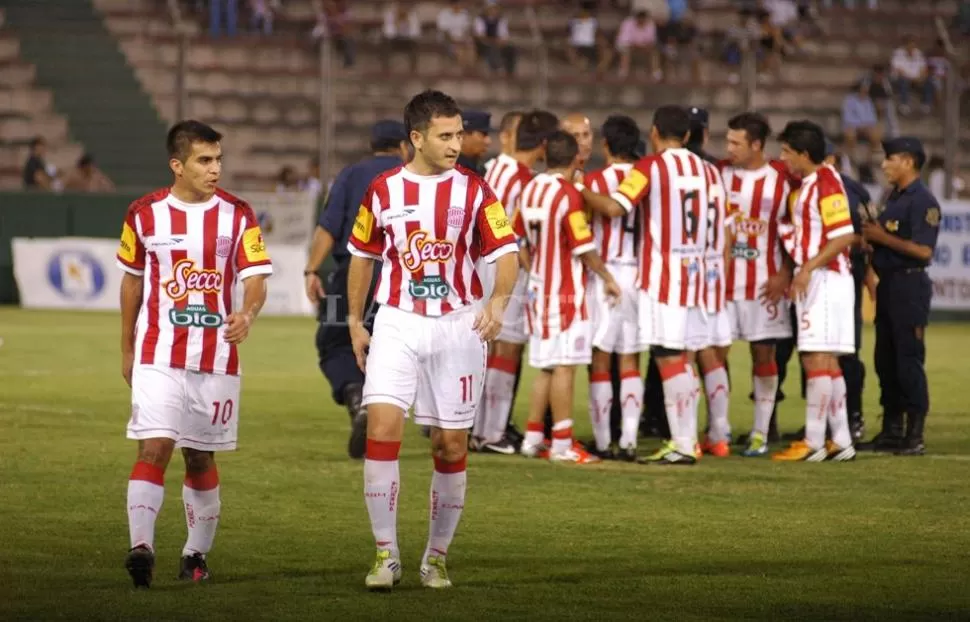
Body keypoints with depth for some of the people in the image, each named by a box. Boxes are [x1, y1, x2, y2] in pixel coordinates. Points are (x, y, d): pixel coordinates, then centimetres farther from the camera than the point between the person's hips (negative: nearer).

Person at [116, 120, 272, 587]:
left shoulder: (237, 215, 0)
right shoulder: (144, 214, 1)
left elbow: (256, 279, -6)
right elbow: (132, 281, 13)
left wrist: (247, 313, -29)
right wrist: (126, 351, 17)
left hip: (216, 356, 1)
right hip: (158, 355, -1)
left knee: (200, 458, 10)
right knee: (154, 447, -16)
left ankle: (197, 554, 23)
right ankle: (140, 547, -22)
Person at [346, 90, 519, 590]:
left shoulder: (473, 190, -1)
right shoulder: (383, 191, 2)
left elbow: (505, 252, -3)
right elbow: (363, 256, 14)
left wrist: (498, 301, -22)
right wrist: (355, 322, 12)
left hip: (457, 325, 0)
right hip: (397, 324, 0)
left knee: (451, 445, 3)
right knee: (382, 427, -16)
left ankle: (437, 556, 18)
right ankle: (386, 553, -8)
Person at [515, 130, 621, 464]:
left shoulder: (530, 190, 7)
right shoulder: (569, 194, -16)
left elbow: (520, 240, 14)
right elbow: (584, 248, -15)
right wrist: (607, 278, -4)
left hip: (539, 288, 8)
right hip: (566, 290, -8)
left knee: (545, 367, 15)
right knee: (564, 366, -4)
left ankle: (533, 437, 17)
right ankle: (562, 443, -4)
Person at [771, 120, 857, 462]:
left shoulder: (826, 181, -13)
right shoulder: (805, 184, 16)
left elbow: (844, 236, -20)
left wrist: (809, 268, -23)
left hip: (825, 278, -10)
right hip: (810, 280, 10)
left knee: (816, 359, -9)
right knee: (826, 362, 10)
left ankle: (813, 442, -9)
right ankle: (841, 441, 13)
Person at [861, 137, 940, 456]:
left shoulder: (922, 202, -12)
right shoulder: (894, 198, 16)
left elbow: (924, 250, -21)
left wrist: (883, 238, -16)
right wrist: (871, 235, 3)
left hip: (909, 286, -10)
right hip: (887, 283, 10)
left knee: (909, 360, -9)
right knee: (885, 360, 12)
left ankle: (915, 435, -6)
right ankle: (891, 429, 19)